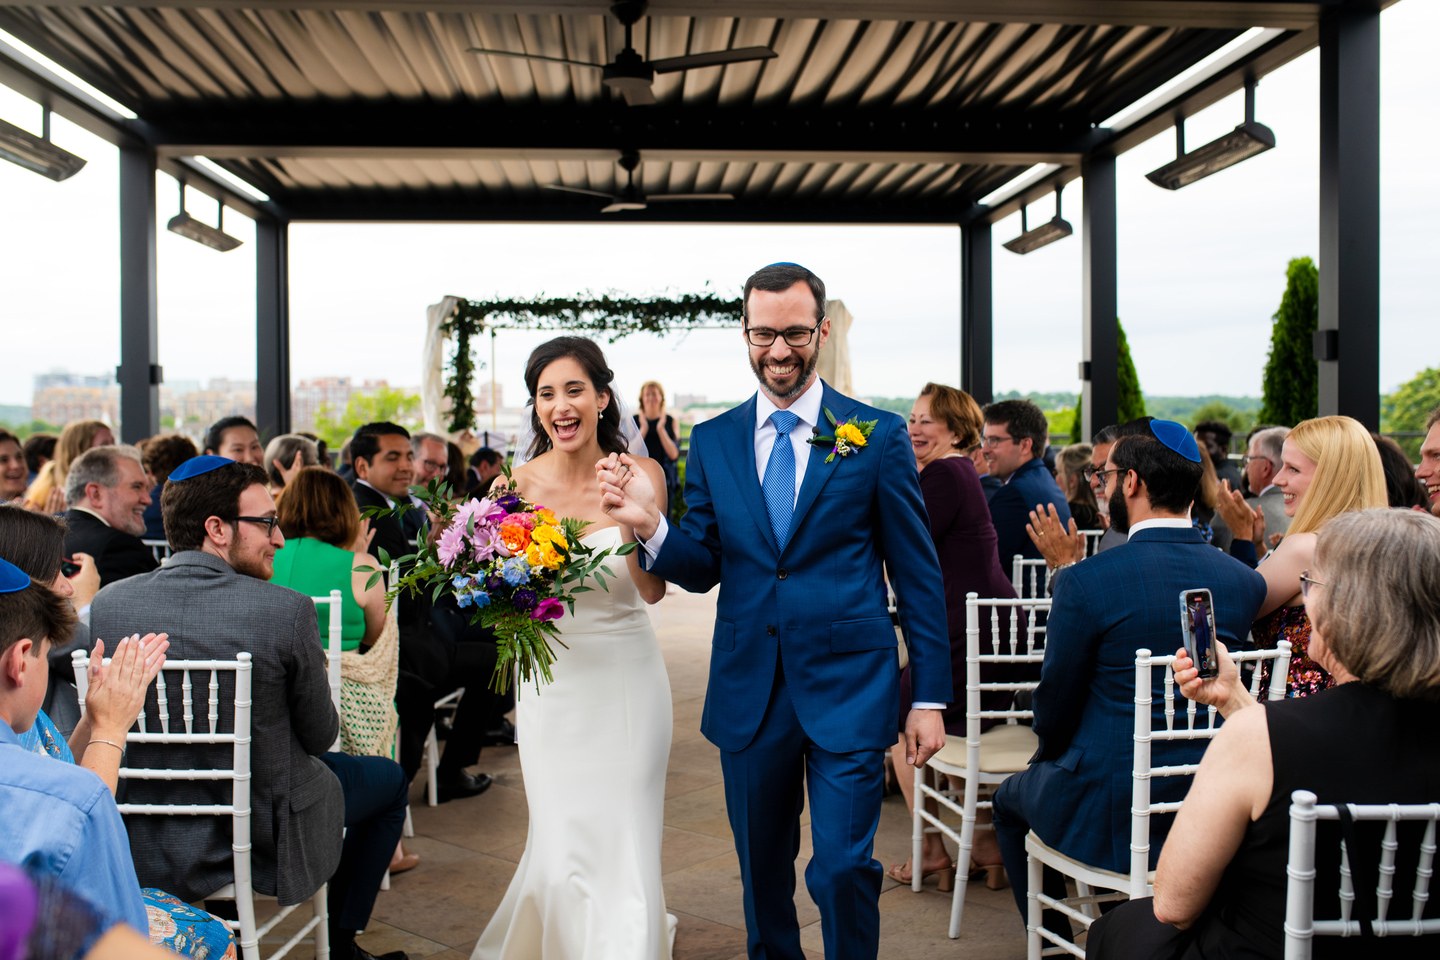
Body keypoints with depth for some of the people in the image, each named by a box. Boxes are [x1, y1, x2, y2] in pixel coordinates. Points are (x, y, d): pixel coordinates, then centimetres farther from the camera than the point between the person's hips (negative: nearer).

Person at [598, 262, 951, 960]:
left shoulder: (879, 435, -2)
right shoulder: (712, 442, 6)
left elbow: (918, 574, 0)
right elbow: (701, 569, 6)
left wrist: (930, 696, -2)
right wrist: (651, 527, -15)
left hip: (848, 688, -3)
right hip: (749, 691, 3)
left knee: (843, 867, -4)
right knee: (762, 871, 16)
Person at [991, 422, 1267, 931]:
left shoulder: (1084, 582, -20)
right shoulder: (1246, 582, -5)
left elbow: (1055, 705, -9)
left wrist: (1051, 754, 12)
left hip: (1108, 814, -5)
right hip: (1212, 810, 5)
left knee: (1011, 799, 26)